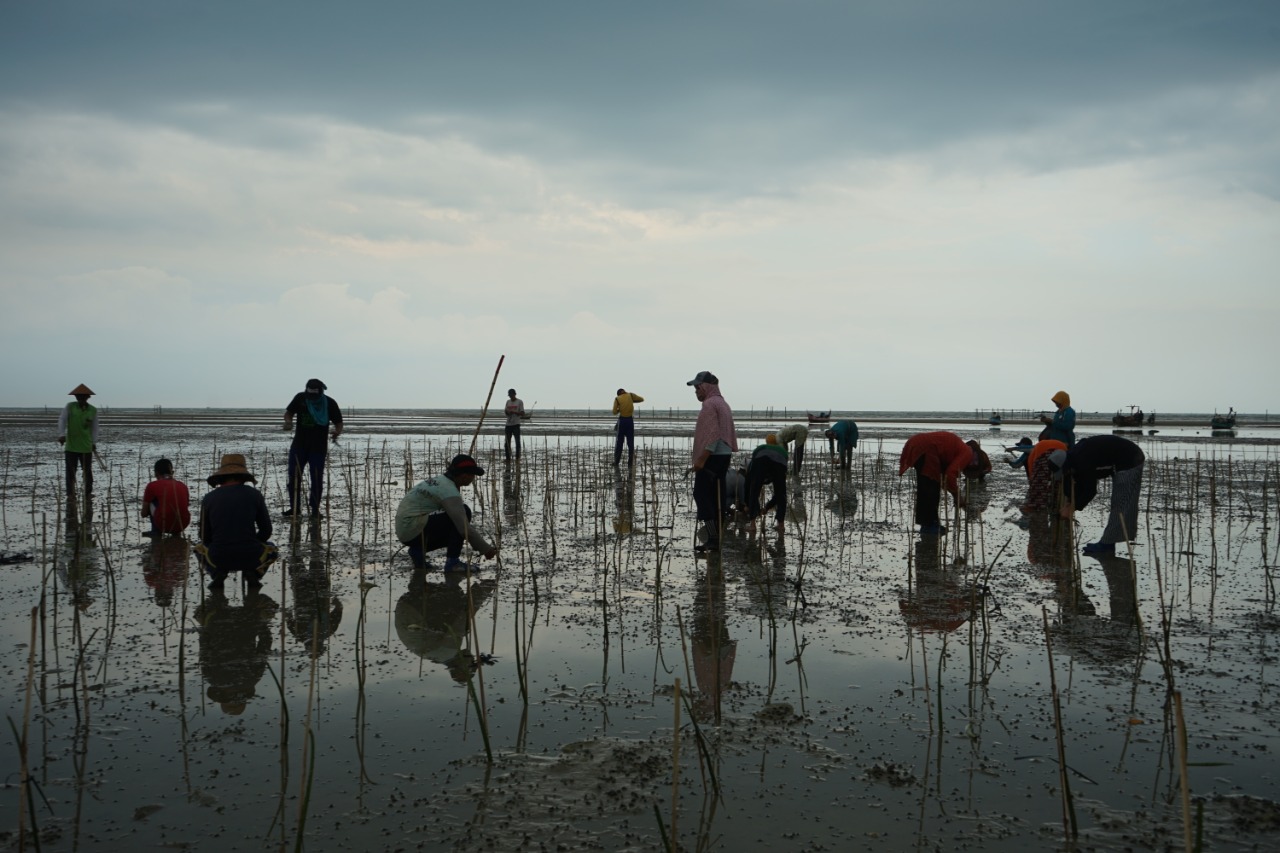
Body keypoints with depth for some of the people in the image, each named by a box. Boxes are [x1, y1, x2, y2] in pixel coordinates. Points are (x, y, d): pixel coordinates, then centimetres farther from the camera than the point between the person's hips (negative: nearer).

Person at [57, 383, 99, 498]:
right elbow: (62, 420, -9)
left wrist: (94, 442, 0)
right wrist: (61, 435, -24)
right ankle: (70, 494, 8)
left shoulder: (93, 410, 3)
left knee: (87, 471, 6)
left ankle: (88, 493, 16)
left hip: (86, 447, 1)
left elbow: (94, 428, 6)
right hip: (71, 446, -1)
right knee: (70, 471, 1)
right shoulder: (70, 407, 0)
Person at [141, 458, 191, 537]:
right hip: (183, 525, 4)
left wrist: (150, 513, 33)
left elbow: (144, 514, 10)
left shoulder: (152, 486, 3)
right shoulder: (183, 485, 13)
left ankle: (156, 531, 16)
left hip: (165, 526, -4)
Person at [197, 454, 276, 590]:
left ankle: (218, 573, 5)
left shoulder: (208, 498, 4)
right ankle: (252, 573, 4)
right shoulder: (254, 494, 2)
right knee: (270, 548, 34)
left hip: (219, 559, 1)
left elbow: (205, 537, 10)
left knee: (200, 548, 35)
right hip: (250, 558, -1)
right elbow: (266, 530, 7)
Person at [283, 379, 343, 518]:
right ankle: (294, 507, 13)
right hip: (299, 444, 2)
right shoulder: (300, 398, -3)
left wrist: (337, 431, -24)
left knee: (317, 478, -3)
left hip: (318, 447, -2)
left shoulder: (330, 403, -7)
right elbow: (289, 412, 9)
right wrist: (288, 422, -13)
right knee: (293, 476, 1)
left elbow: (338, 423, -2)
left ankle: (315, 510, 7)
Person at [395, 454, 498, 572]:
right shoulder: (450, 491, -17)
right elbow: (464, 527, -23)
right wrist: (486, 549, -14)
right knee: (464, 512, -14)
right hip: (413, 528, -9)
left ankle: (418, 549, 10)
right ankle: (452, 562, -12)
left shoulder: (440, 480, 13)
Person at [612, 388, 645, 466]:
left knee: (619, 442, 7)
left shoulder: (617, 399, 0)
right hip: (630, 420, 1)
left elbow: (615, 412, -3)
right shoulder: (630, 395, 2)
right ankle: (630, 462, 3)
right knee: (630, 442, 5)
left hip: (622, 420, -1)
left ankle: (616, 462, 5)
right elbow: (642, 399, 11)